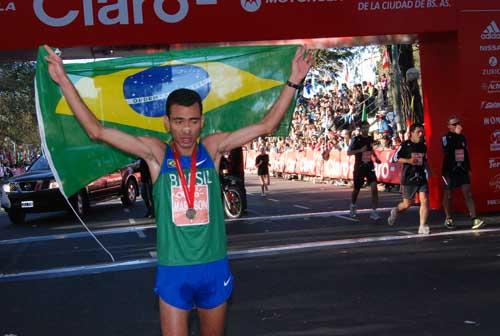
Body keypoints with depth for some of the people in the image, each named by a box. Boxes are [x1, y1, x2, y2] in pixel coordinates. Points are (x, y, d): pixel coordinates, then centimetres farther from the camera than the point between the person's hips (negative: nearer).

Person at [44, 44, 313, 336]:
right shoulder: (156, 153, -6)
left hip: (215, 267, 2)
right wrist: (64, 81, -12)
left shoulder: (213, 148, -1)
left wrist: (293, 82, -3)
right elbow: (96, 131, -9)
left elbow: (267, 125, 1)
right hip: (173, 271, -2)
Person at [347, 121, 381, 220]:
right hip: (359, 167, -3)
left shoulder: (370, 139, 6)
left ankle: (374, 212, -14)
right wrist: (360, 150, -23)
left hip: (369, 166, 3)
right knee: (356, 189, 12)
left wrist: (376, 158, 10)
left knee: (374, 187, -15)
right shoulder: (356, 139, -8)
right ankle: (352, 206, 42)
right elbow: (349, 152, -10)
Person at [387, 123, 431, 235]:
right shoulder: (405, 145, -7)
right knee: (407, 203, 6)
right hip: (409, 178, -5)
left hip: (422, 177, 5)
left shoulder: (423, 146, 11)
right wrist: (409, 161, -19)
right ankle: (395, 211, 39)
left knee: (425, 200, -9)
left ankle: (422, 226, -5)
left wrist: (427, 170, 12)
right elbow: (395, 158, -8)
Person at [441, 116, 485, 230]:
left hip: (462, 169, 4)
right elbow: (447, 149, -26)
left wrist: (468, 168, 17)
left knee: (468, 193, -6)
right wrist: (455, 134, -27)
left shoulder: (462, 137, 10)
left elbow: (466, 153, 17)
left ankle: (474, 219, -11)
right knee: (448, 195, 7)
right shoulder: (446, 137, -7)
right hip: (449, 170, -4)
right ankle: (448, 219, 22)